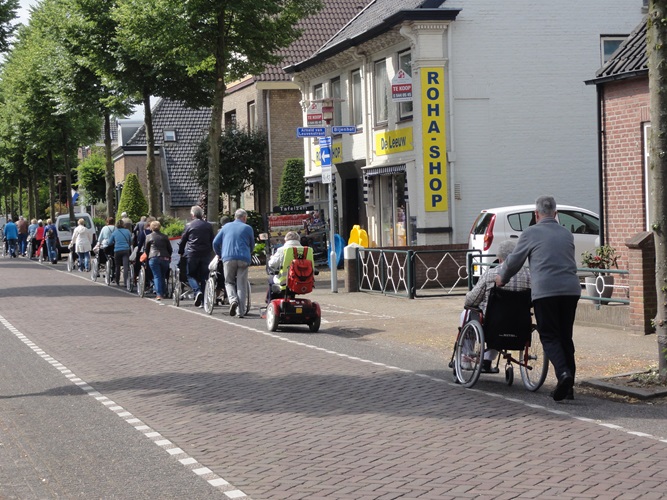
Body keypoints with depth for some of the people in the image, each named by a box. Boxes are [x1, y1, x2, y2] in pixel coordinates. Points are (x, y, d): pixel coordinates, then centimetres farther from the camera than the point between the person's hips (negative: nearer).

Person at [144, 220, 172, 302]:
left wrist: (148, 256, 28)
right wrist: (169, 257, 24)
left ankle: (159, 294, -15)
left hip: (154, 258, -2)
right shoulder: (165, 236, 10)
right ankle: (163, 293, 16)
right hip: (165, 258, 2)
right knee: (163, 276, 14)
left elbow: (146, 249, 13)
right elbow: (170, 249, 11)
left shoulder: (149, 237, 6)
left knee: (157, 276, -4)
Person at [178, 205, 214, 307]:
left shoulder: (189, 225, -2)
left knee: (191, 275, 8)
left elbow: (183, 240, 3)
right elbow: (212, 241, 10)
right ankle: (204, 301, 5)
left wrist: (181, 252, 15)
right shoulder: (208, 226, 6)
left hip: (192, 254, -3)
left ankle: (197, 291, -19)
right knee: (204, 277, 7)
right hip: (205, 254, 3)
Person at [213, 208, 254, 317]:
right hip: (243, 259, -1)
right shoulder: (248, 228, 10)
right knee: (242, 285, 4)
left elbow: (215, 242, 14)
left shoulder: (226, 227, 14)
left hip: (228, 258, 1)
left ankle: (233, 299, -15)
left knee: (229, 282, 13)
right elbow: (252, 245, 17)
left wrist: (220, 255, 30)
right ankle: (241, 311, -1)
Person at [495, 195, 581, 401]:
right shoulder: (566, 234, 18)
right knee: (566, 336, 11)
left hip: (545, 290, -4)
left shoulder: (531, 233, 3)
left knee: (550, 336, 0)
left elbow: (514, 260, 11)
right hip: (571, 289, 4)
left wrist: (502, 278, 30)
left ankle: (563, 373, -24)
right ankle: (568, 387, 10)